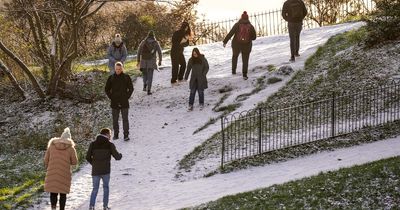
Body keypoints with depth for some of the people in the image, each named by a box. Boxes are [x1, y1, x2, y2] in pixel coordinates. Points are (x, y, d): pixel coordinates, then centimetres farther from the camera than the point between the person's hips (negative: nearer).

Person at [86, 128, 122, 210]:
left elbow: (88, 157, 0)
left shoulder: (93, 144, 2)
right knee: (106, 188, 17)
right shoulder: (110, 145, -4)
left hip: (95, 171, 2)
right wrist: (120, 155, 20)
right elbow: (117, 157, -4)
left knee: (95, 189, 14)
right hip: (106, 171, -2)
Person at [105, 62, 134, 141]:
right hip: (115, 103, 1)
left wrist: (127, 97, -1)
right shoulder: (111, 78, 3)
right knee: (115, 119, 7)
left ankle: (126, 135, -1)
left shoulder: (126, 77, 0)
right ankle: (116, 134, 18)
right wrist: (111, 97, 2)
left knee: (125, 119, -4)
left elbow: (131, 88, 8)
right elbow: (107, 89, 12)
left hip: (124, 102, -1)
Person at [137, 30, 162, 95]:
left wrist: (138, 60, 7)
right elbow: (160, 52, 2)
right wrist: (160, 61, 11)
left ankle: (145, 85, -2)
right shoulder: (156, 43, 2)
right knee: (150, 75, 4)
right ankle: (149, 90, -6)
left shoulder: (143, 42, 4)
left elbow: (139, 52, 2)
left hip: (143, 61, 1)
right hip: (152, 61, -1)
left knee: (144, 74, 20)